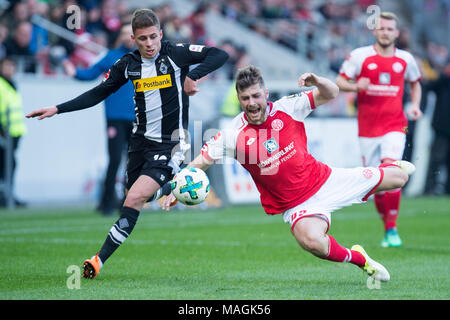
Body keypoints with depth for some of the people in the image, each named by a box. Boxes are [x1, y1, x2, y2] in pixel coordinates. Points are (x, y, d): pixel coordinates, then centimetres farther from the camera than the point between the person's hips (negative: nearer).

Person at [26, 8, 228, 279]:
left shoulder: (176, 53, -9)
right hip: (141, 140, 6)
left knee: (134, 200, -16)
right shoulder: (128, 64, 3)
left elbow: (220, 55, -15)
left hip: (169, 144, -6)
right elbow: (97, 94, 11)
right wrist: (57, 110, 7)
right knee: (132, 200, 7)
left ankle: (100, 259, -16)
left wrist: (193, 75, -28)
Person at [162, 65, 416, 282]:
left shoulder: (287, 108, -9)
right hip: (296, 205, -3)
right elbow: (200, 162, -10)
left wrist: (316, 81, -25)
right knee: (311, 240, -38)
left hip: (324, 180, 3)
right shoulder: (234, 135, -14)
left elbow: (331, 94, -3)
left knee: (399, 178, 8)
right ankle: (359, 259, -8)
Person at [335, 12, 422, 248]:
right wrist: (355, 86, -18)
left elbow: (415, 83, 23)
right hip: (367, 128, 1)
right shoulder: (360, 56, -1)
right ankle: (386, 229, 23)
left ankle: (392, 229, -14)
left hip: (394, 126, -1)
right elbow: (339, 82, 2)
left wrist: (415, 105, 6)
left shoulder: (405, 59, 6)